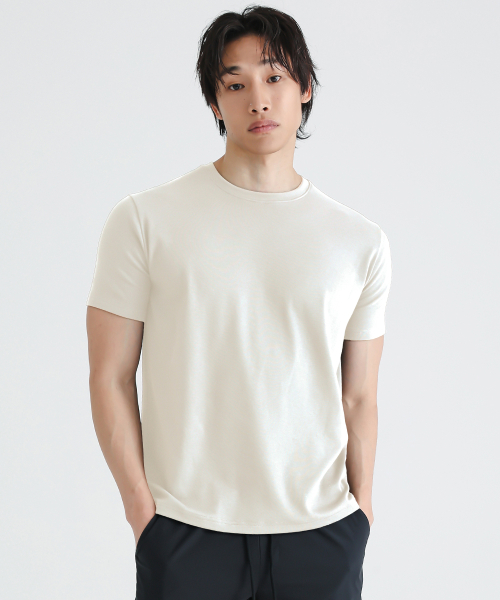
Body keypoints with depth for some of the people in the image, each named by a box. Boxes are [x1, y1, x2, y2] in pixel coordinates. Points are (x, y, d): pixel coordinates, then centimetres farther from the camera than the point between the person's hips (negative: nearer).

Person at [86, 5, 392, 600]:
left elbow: (359, 398, 7)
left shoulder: (361, 242, 5)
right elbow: (110, 379, -2)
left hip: (321, 533, 2)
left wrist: (360, 513, 2)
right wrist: (142, 510, -6)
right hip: (186, 533, -2)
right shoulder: (143, 221, -2)